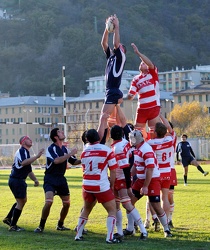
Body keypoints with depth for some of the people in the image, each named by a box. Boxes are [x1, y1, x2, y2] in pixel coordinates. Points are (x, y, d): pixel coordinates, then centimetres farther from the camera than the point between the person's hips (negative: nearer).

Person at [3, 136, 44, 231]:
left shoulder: (26, 152, 20)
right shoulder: (21, 151, -13)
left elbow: (29, 170, 26)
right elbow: (23, 162, -34)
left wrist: (35, 179, 14)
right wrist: (37, 156, -34)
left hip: (20, 180, 10)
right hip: (16, 180, -10)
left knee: (23, 200, 20)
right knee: (21, 202, -6)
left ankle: (8, 218, 26)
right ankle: (13, 226, 0)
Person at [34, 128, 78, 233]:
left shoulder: (65, 149, 11)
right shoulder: (51, 148, -12)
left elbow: (73, 161, 19)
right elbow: (56, 160, -28)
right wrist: (70, 154, -25)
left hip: (61, 179, 7)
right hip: (50, 179, -7)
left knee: (67, 203, 7)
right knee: (48, 202, -22)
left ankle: (60, 225, 25)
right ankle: (41, 226, -10)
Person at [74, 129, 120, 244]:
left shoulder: (84, 152, 6)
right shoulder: (107, 150, -8)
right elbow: (113, 170, -6)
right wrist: (111, 185, 7)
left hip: (87, 185, 5)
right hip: (102, 186, -5)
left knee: (86, 210, 23)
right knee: (112, 211, 6)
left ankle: (78, 235, 25)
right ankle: (110, 237, -4)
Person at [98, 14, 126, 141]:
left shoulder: (121, 57, -2)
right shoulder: (111, 56, 18)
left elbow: (116, 43, -15)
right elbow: (104, 43, 16)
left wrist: (117, 27, -13)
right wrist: (107, 28, 10)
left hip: (114, 92, -9)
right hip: (110, 91, 9)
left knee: (103, 119, -16)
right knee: (113, 120, 10)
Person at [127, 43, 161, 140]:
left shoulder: (153, 73, 7)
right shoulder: (136, 79, 14)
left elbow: (150, 64, -15)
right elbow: (130, 96, 8)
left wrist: (138, 53, -19)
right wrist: (130, 95, -17)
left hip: (154, 107, -3)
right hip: (141, 109, 4)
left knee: (154, 132, -3)